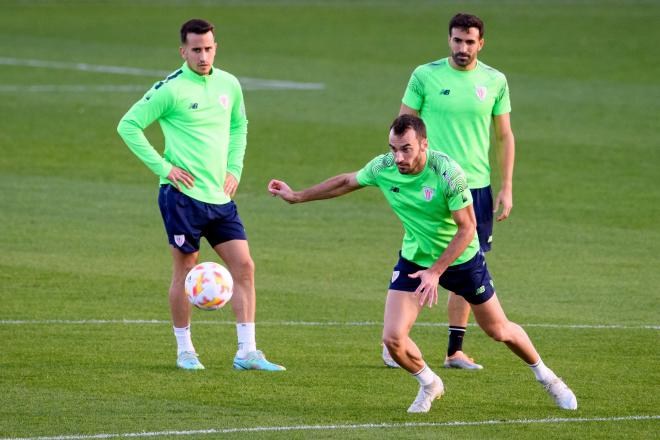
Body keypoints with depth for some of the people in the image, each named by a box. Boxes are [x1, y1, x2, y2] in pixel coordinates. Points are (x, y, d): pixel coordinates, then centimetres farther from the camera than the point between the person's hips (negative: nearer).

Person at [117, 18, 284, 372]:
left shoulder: (229, 84, 7)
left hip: (220, 197, 5)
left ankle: (247, 353, 1)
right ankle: (185, 351, 15)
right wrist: (163, 167, -11)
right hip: (183, 194, -5)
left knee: (244, 267, -2)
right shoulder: (170, 89, -10)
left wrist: (234, 168, 12)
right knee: (185, 270, 2)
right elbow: (129, 125, -8)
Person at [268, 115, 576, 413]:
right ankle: (429, 385, 21)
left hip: (461, 259, -3)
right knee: (393, 338, -11)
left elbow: (467, 228, -24)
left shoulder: (448, 173, -31)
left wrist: (436, 272, -29)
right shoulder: (383, 168, -17)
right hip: (414, 258, 3)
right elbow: (346, 182, 4)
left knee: (499, 331, 10)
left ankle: (545, 377, 39)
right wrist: (297, 196, 11)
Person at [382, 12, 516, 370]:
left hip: (476, 186, 3)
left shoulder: (495, 82, 5)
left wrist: (507, 188, 5)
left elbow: (504, 136, 10)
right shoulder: (425, 76, -2)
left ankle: (455, 351, 12)